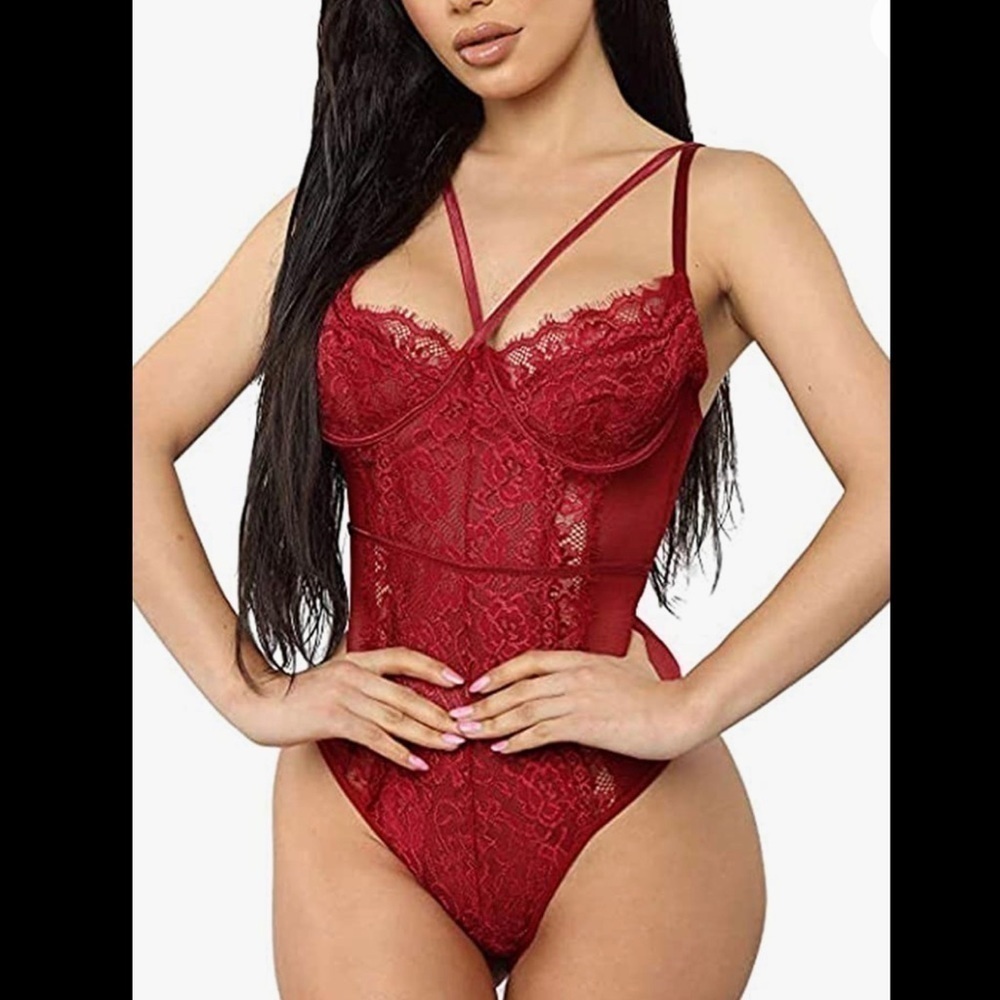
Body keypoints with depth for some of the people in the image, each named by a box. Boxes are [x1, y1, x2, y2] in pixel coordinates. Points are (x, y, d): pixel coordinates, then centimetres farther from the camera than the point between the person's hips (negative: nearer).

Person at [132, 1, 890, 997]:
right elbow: (141, 433, 6)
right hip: (360, 818, 3)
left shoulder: (718, 202, -1)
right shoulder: (352, 194, 8)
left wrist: (689, 707, -16)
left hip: (624, 819, -2)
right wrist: (249, 690, -3)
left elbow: (884, 489, -12)